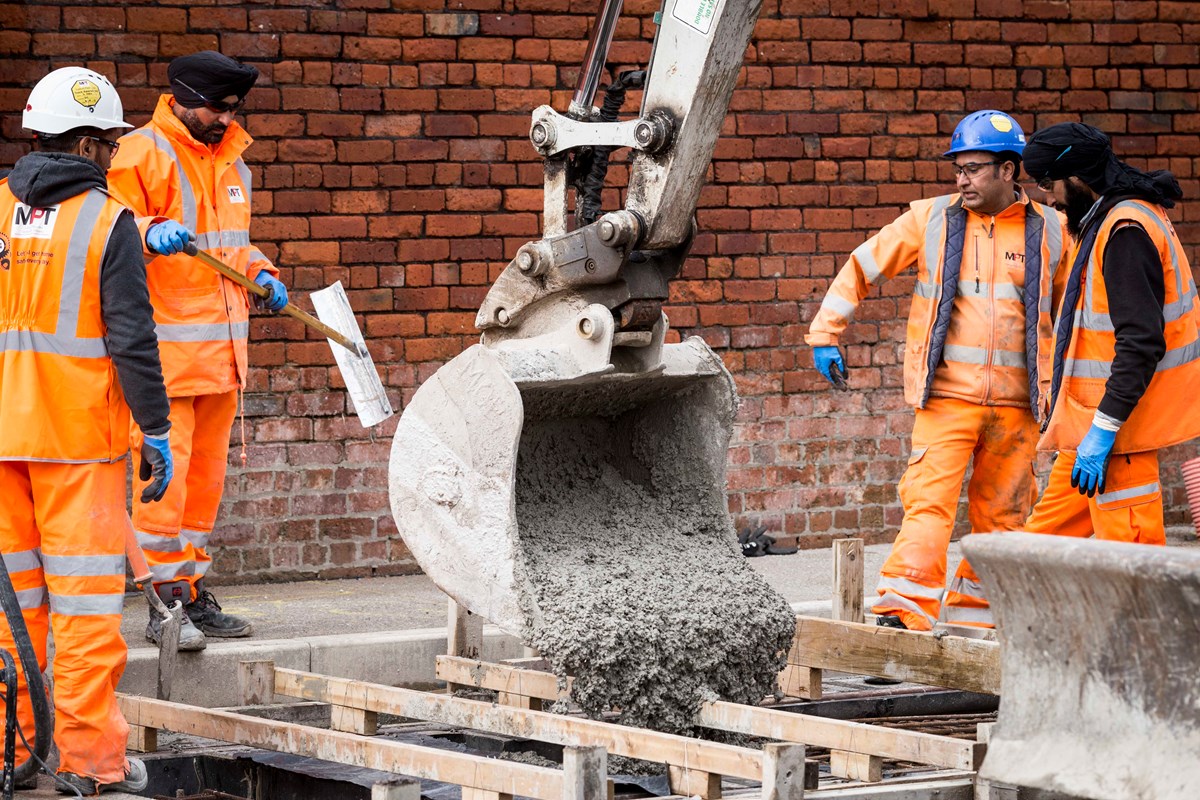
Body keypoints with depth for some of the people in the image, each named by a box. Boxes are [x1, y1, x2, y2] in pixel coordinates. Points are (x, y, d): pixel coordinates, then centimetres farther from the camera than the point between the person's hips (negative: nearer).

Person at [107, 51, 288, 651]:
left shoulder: (231, 160, 19)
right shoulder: (143, 152, -6)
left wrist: (259, 273, 12)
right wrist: (151, 232, -32)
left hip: (221, 349, 8)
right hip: (164, 346, -8)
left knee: (206, 473, 12)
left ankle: (193, 594, 20)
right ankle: (165, 604, -7)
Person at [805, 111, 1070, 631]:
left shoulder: (1047, 232, 6)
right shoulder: (930, 220, 4)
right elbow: (862, 268, 10)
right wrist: (825, 334, 5)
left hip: (1016, 403, 2)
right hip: (946, 395, -2)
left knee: (1001, 517, 7)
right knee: (929, 501, -15)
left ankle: (975, 622, 17)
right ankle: (903, 611, -21)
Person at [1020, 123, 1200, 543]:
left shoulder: (1125, 231, -19)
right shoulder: (1112, 220, 15)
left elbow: (1141, 342, -25)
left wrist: (1102, 430, -25)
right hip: (1097, 419, 11)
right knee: (1051, 529, 16)